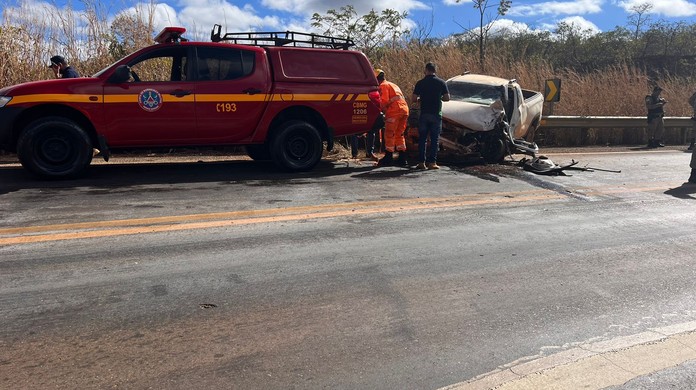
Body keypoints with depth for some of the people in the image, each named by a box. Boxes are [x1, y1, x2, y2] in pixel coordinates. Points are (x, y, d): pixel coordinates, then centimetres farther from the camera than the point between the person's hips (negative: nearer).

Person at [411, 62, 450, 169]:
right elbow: (447, 98, 0)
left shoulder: (420, 83, -1)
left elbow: (413, 99, -4)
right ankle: (432, 162, 0)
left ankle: (421, 162, 6)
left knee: (422, 138, 8)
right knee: (435, 139, 4)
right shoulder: (441, 82, -1)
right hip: (436, 114, 0)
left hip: (424, 114, 0)